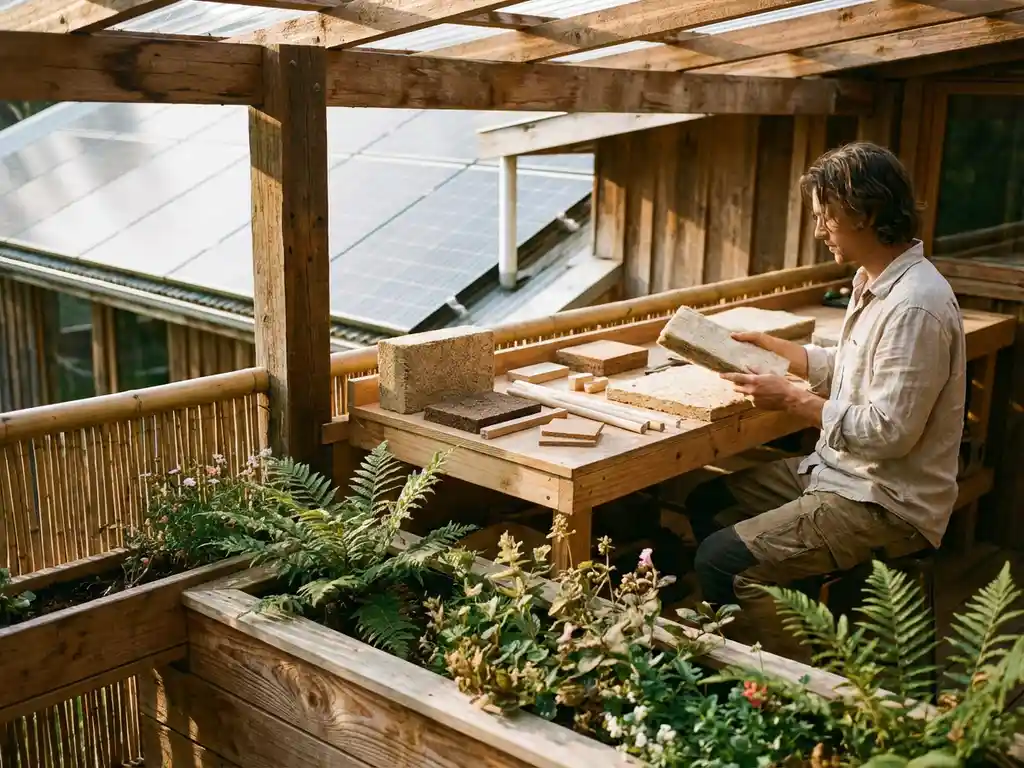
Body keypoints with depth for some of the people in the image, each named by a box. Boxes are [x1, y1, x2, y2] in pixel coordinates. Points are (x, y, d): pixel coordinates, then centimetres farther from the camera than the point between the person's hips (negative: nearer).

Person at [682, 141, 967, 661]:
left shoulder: (915, 306, -25)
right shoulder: (874, 281, 7)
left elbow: (890, 432, -26)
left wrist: (792, 399, -18)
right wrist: (768, 345, 17)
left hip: (886, 504, -11)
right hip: (840, 472, 11)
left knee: (722, 560, -20)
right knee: (706, 501, 14)